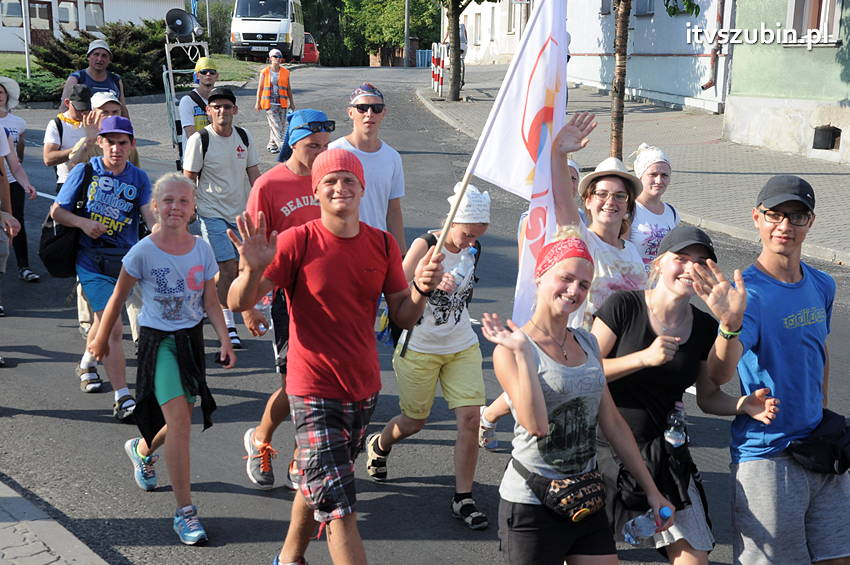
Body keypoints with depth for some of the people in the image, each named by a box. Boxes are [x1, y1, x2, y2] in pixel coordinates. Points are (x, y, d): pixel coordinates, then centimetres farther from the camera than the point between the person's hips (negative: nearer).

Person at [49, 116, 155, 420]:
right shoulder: (85, 171, -3)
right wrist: (83, 222, -16)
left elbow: (150, 215, -12)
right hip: (91, 261, -3)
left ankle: (87, 363, 50)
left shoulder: (139, 178, 2)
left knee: (105, 320, 20)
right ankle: (123, 397, -10)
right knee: (112, 328, -13)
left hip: (125, 259, 3)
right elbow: (56, 210, 3)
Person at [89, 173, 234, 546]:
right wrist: (101, 339, 8)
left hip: (192, 338, 5)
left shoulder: (202, 249, -3)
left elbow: (210, 302, 4)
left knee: (178, 420, 15)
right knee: (179, 420, -16)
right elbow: (118, 298, -1)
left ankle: (142, 449, 51)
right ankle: (184, 511, -9)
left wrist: (225, 341, -5)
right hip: (158, 340, -4)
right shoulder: (143, 252, -13)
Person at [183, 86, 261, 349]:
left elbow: (253, 173, 10)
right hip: (213, 213, -5)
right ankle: (228, 323, 2)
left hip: (241, 212, 5)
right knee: (228, 267, -10)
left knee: (242, 266, 8)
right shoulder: (199, 140, -10)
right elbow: (189, 178, -5)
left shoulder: (243, 136, 3)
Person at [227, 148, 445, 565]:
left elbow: (403, 317, 5)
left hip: (364, 389, 5)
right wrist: (252, 270, -36)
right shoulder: (296, 242, -12)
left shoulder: (383, 245, 1)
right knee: (339, 508, -9)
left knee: (315, 485, 23)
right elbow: (238, 302, -15)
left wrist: (421, 288, -15)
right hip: (314, 392, -5)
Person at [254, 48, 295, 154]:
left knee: (282, 125, 5)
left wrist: (291, 102, 14)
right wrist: (258, 103, 1)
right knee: (276, 125, -12)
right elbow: (260, 88, 4)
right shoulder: (265, 72, 1)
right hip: (269, 103, -4)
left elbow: (288, 89, 15)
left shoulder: (285, 72, 9)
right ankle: (282, 145, -15)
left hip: (282, 103, 4)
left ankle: (272, 145, 19)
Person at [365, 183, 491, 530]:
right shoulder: (425, 245, -17)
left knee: (470, 418, -9)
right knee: (413, 423, 10)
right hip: (420, 349, -4)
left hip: (463, 348, 4)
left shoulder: (473, 249, -1)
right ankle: (379, 445, 45)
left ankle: (463, 499, 3)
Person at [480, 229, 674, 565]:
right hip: (532, 508, -6)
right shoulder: (510, 349, -12)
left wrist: (651, 490, 12)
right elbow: (536, 424, -26)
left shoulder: (586, 343, 7)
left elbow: (613, 423, 11)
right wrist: (522, 351, -26)